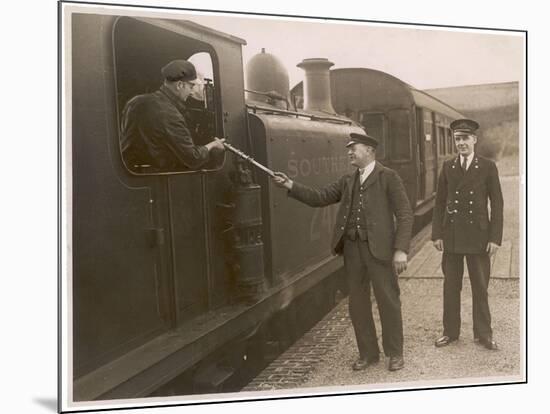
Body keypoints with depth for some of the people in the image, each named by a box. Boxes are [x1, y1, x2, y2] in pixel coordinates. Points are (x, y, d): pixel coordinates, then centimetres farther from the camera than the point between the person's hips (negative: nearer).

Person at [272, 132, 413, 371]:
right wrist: (291, 186, -3)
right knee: (357, 304, 11)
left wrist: (400, 249, -15)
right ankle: (368, 353, 26)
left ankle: (395, 353, 20)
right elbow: (319, 198, 10)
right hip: (352, 248, 6)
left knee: (388, 302, 4)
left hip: (379, 248, -5)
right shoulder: (347, 181, 15)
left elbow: (404, 215, -7)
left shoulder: (388, 178, -2)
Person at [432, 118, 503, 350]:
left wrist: (495, 237, -7)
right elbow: (439, 203, 6)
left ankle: (483, 334, 19)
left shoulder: (488, 167, 0)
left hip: (478, 236, -2)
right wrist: (437, 234, 0)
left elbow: (497, 204, -1)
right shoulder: (448, 167, 5)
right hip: (452, 237, 2)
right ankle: (450, 332, 20)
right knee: (451, 287, 8)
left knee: (480, 288, 7)